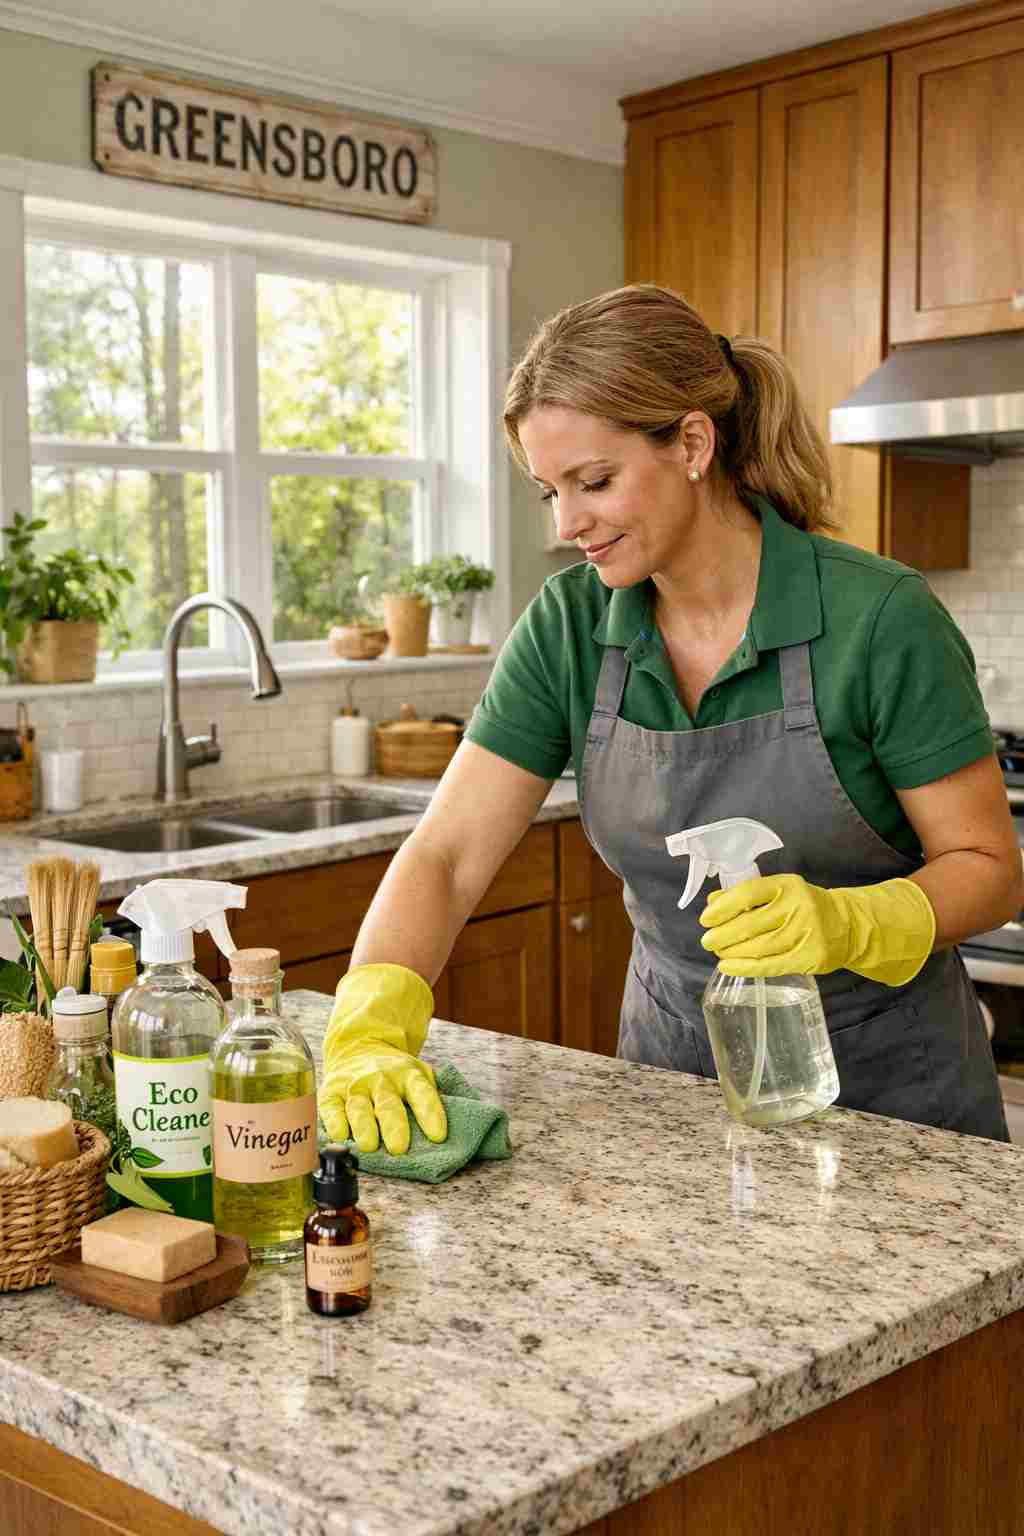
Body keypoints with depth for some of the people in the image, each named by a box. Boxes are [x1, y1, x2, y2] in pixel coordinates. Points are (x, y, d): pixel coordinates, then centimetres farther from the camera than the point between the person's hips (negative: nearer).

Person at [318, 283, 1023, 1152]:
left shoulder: (879, 619, -20)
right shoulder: (568, 630, -9)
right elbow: (444, 857, -12)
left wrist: (846, 924, -33)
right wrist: (371, 1032, -29)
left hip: (889, 1085, -3)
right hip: (677, 1069, 3)